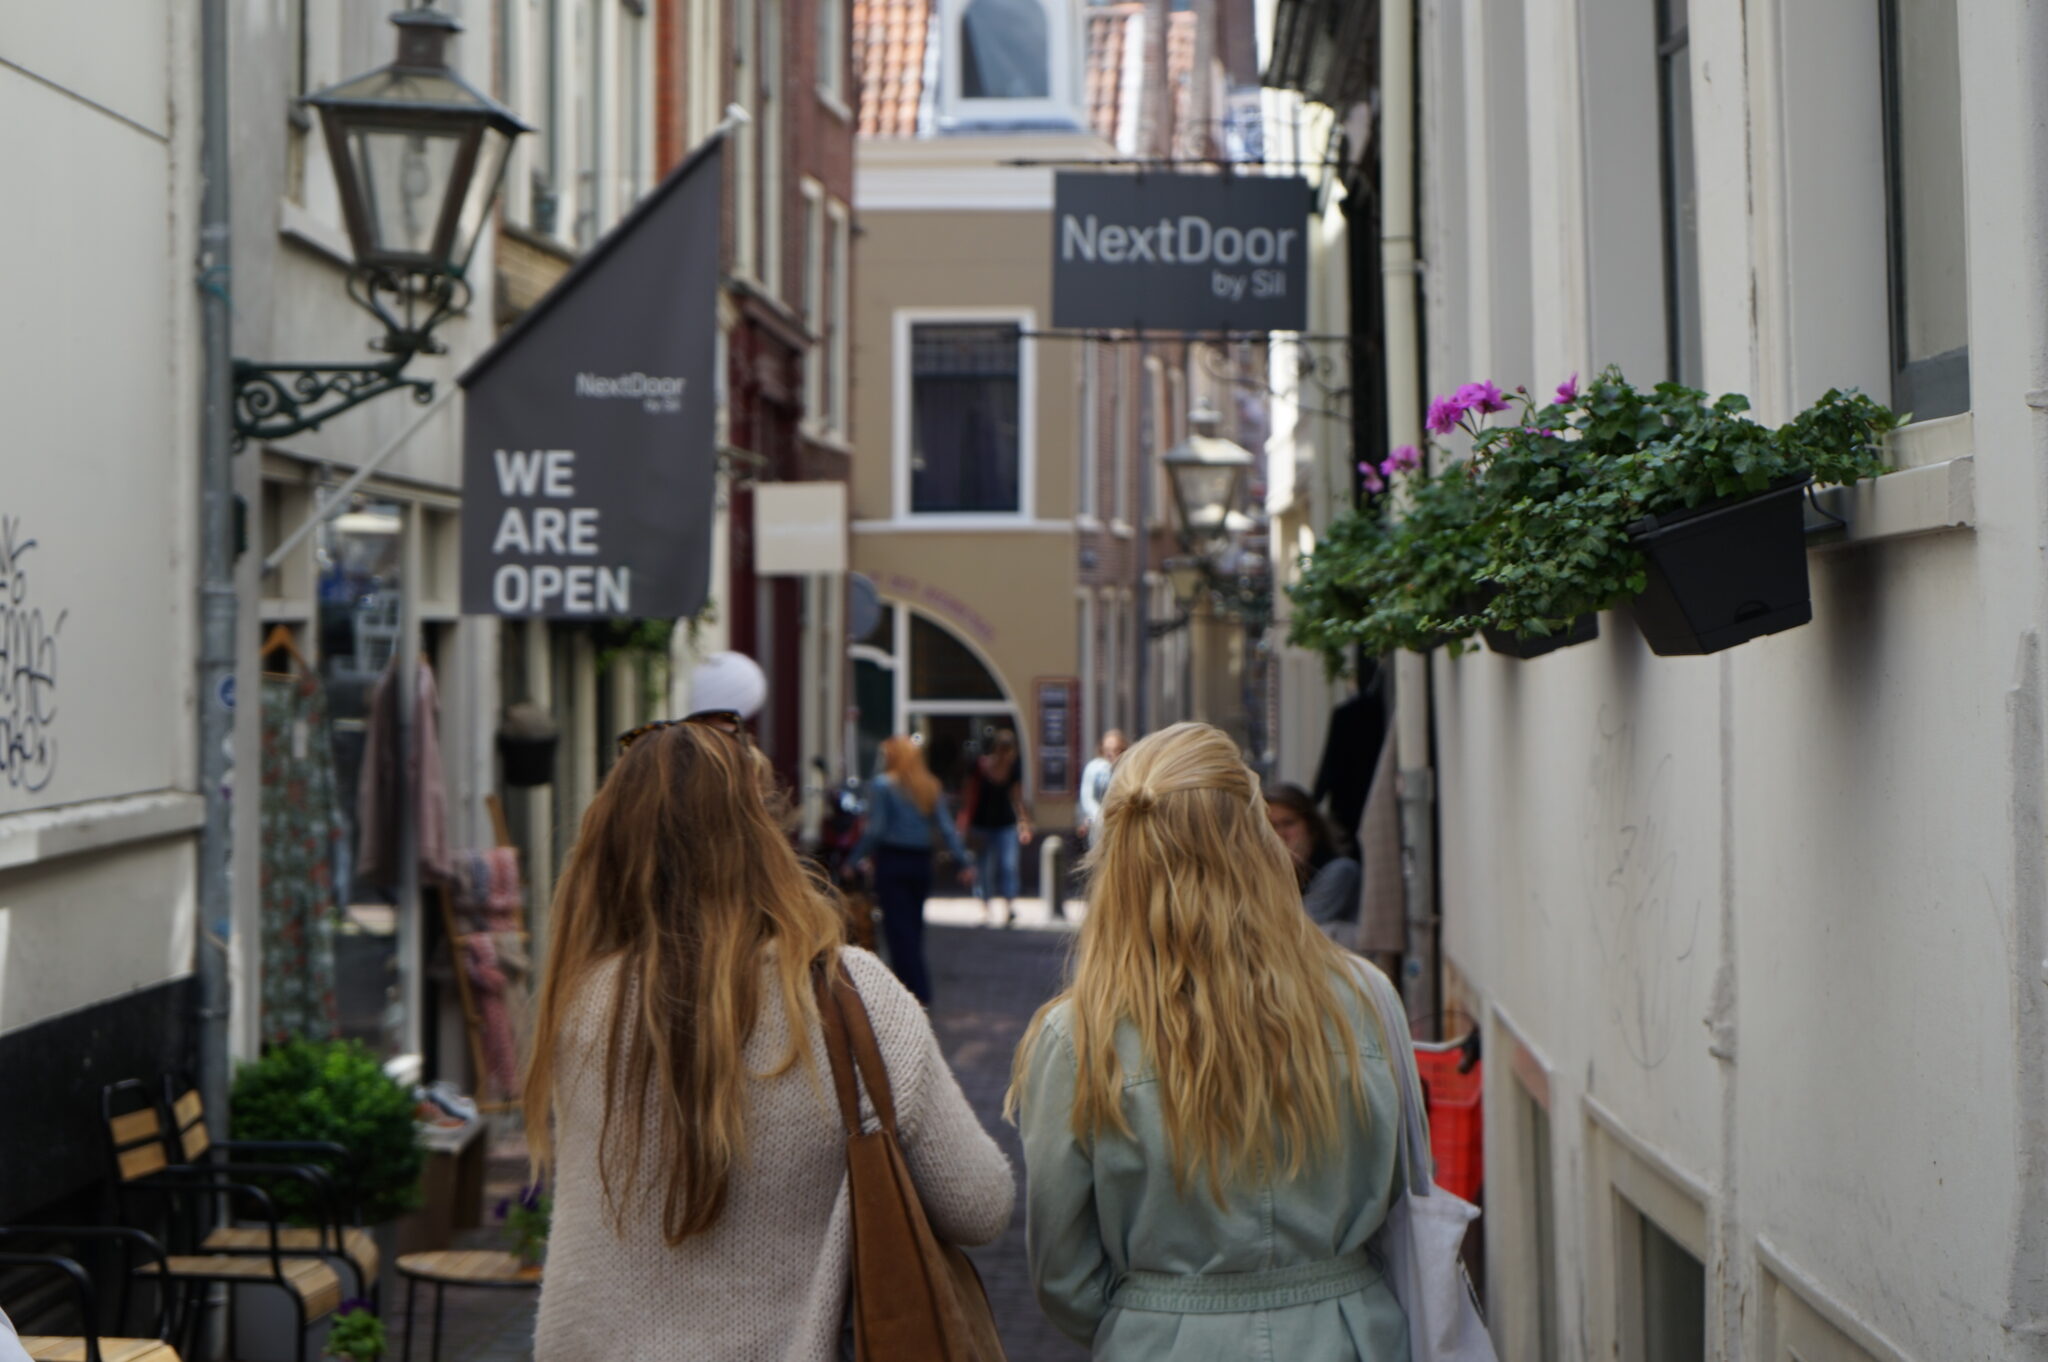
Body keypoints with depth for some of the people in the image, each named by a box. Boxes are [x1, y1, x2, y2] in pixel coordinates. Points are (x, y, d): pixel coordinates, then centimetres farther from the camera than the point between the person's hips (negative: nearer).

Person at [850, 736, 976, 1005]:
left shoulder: (882, 785, -7)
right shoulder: (931, 787, 8)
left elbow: (875, 829, -12)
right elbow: (947, 827, 3)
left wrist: (856, 859, -6)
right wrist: (964, 862, 4)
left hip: (892, 860, -5)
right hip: (922, 861, 6)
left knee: (898, 926, -4)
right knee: (914, 924, 16)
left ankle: (917, 992, -10)